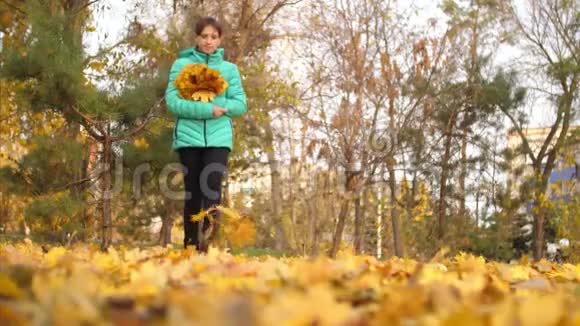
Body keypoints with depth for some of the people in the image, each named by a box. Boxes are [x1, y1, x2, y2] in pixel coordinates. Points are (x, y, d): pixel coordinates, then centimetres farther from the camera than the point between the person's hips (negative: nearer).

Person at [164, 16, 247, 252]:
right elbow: (172, 101, -6)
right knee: (192, 192, 5)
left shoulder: (229, 69, 10)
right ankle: (190, 247, 12)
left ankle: (208, 246, -16)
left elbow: (240, 104, 5)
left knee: (212, 190, -13)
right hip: (189, 137, 0)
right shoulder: (182, 64, 5)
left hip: (218, 138, 0)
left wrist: (221, 108, -14)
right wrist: (205, 109, -16)